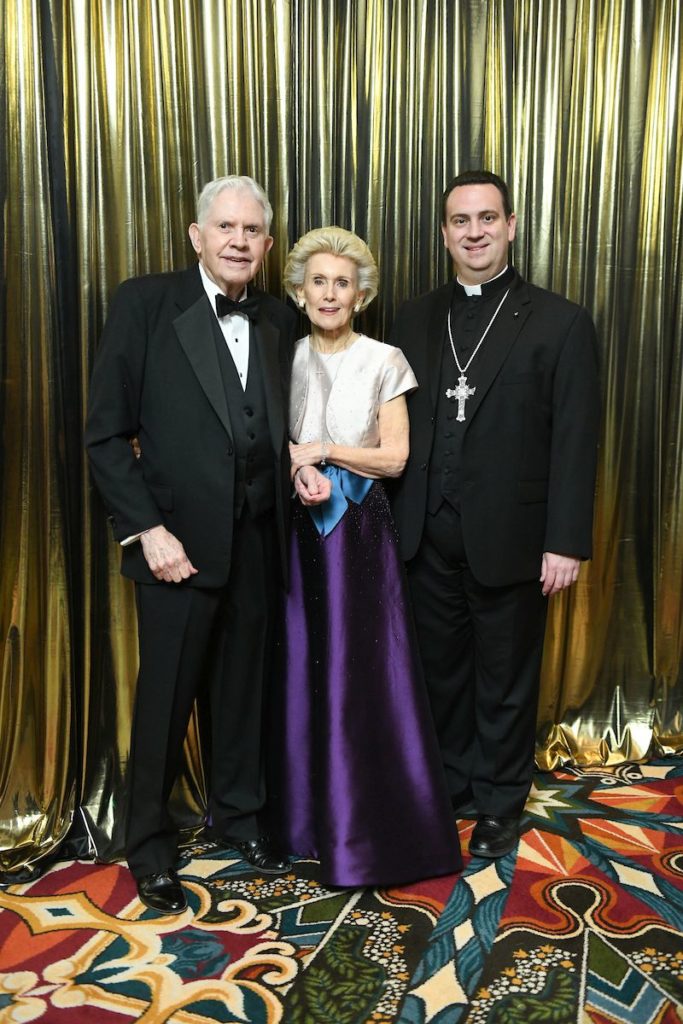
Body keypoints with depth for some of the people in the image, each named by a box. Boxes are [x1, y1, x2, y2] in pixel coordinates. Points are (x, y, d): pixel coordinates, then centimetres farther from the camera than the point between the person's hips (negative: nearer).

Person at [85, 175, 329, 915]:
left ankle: (237, 812, 38)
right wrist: (145, 529, -14)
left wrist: (300, 464, -6)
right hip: (179, 541, -4)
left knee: (245, 687, 17)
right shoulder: (144, 303, -6)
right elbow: (106, 432, -9)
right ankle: (149, 842, 29)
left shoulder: (278, 322, 8)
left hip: (258, 542, 5)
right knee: (165, 698, 8)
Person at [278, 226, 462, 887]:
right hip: (298, 531, 3)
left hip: (360, 532, -2)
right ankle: (306, 812, 24)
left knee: (362, 672, -1)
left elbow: (394, 457, -2)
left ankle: (371, 825, 15)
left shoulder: (384, 362, 0)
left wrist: (326, 450, -11)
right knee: (300, 667, 6)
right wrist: (299, 472, -11)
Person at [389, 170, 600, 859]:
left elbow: (575, 442, -7)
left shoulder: (559, 324, -4)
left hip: (508, 538, -3)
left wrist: (566, 542, -11)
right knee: (440, 670, 17)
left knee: (505, 680, 12)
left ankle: (499, 804, 32)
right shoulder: (414, 320, 7)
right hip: (428, 538, 4)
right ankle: (449, 787, 38)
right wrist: (391, 519, 1)